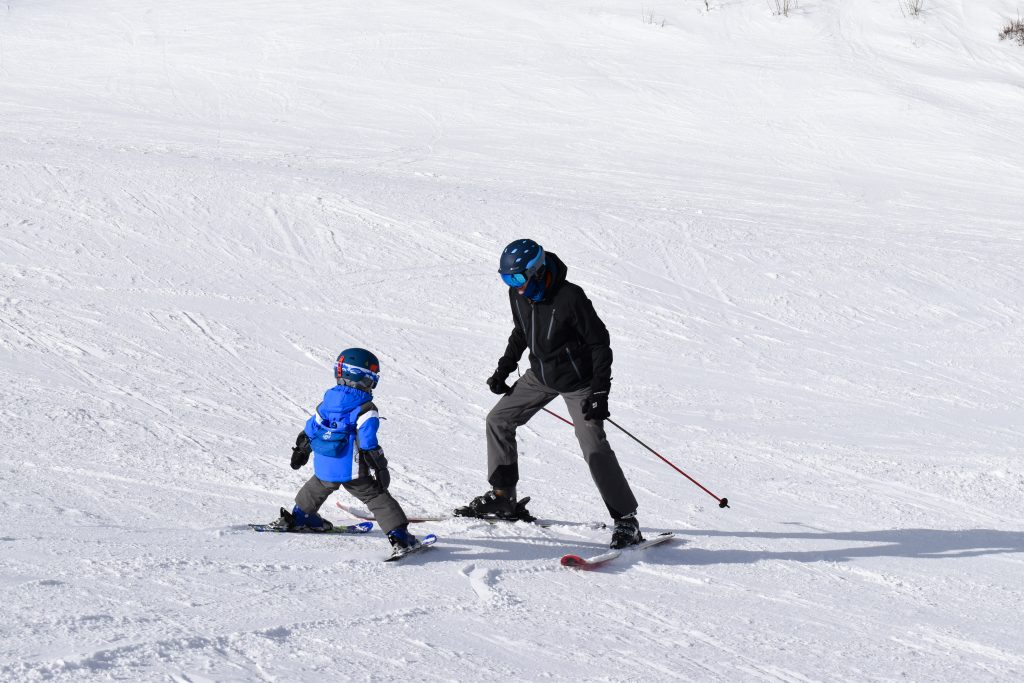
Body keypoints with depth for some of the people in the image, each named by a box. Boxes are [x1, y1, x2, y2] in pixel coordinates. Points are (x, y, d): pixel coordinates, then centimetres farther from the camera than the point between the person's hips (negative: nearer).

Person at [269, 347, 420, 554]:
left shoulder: (328, 400, 3)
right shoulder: (365, 409, -15)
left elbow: (311, 428, 12)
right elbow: (368, 443, -19)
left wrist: (301, 451, 26)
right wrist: (381, 469, -13)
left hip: (323, 467, 5)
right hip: (352, 470, -5)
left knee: (318, 488, 34)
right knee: (377, 497, 1)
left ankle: (299, 517, 50)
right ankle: (398, 535, -8)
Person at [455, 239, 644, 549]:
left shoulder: (570, 298, -28)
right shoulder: (518, 294, -8)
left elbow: (600, 343, -20)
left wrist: (600, 392, -23)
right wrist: (504, 369, 10)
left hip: (577, 380, -7)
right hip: (541, 374, 7)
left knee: (594, 447, -15)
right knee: (499, 419, 8)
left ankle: (626, 520, -11)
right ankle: (502, 496, 21)